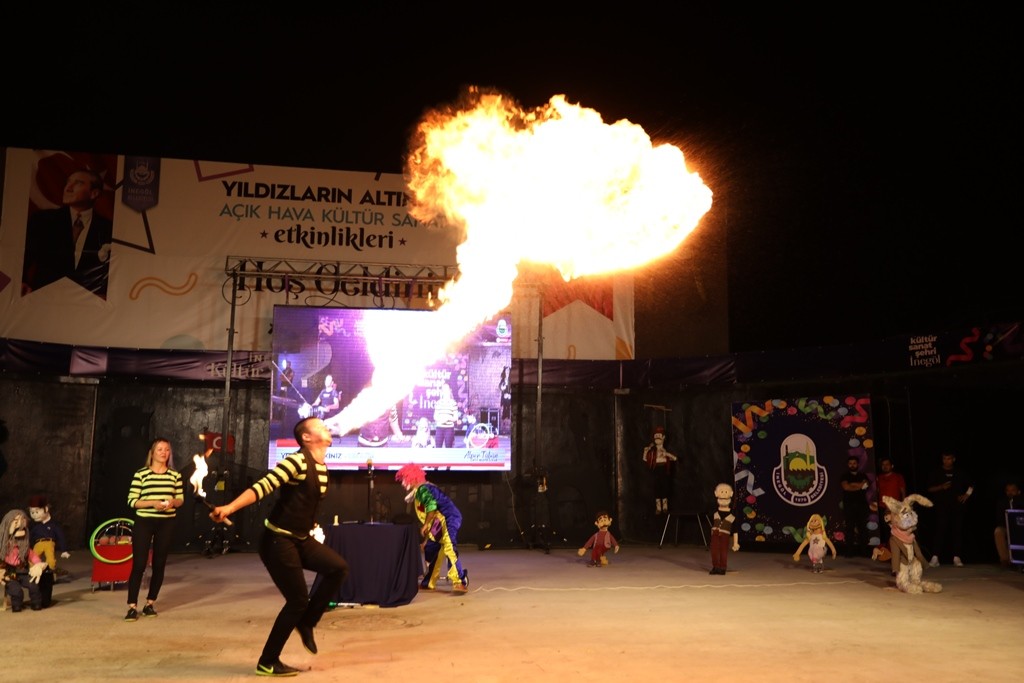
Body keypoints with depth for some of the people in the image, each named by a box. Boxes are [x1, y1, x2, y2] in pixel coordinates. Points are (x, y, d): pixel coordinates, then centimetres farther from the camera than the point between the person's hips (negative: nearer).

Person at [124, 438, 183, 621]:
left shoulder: (175, 475, 6)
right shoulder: (141, 473, -3)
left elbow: (180, 499, 12)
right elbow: (132, 501, -5)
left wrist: (173, 502, -10)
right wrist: (152, 503, -19)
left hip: (166, 524, 3)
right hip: (144, 522, -3)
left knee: (159, 565, 8)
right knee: (139, 565, -6)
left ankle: (150, 604, 20)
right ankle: (132, 607, 0)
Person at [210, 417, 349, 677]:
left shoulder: (322, 466, 8)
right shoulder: (297, 460, -19)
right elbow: (262, 487, -28)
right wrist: (229, 507, -40)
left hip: (301, 540, 8)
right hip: (278, 541, -8)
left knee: (339, 568, -6)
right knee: (297, 600, -4)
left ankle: (306, 622, 13)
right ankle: (267, 663, 13)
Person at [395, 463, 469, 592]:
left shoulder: (422, 489, -10)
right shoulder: (418, 492, 22)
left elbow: (432, 506, -25)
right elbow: (427, 514, 27)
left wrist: (425, 526, -16)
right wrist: (426, 538, 29)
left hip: (449, 519, -11)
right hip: (440, 523, 11)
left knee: (450, 549, -19)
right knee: (430, 550, 15)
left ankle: (461, 582, -23)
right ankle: (428, 582, 25)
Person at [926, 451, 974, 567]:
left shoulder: (960, 473, 12)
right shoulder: (936, 472, 6)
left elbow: (971, 486, 22)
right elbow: (930, 489, 3)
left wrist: (967, 494, 5)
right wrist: (942, 487, -14)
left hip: (957, 506, 2)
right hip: (941, 506, -2)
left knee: (957, 530, 0)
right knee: (940, 530, -9)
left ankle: (957, 558, 6)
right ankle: (935, 558, -11)